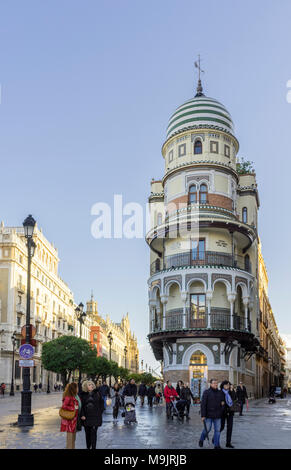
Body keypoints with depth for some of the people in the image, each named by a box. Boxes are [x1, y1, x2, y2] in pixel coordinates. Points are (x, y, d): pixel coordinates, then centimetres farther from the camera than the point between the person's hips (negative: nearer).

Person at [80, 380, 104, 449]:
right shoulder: (82, 395, 1)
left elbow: (101, 403, 6)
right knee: (87, 433, 11)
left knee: (93, 432, -7)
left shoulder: (97, 393, 2)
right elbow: (81, 406, 0)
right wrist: (82, 415, -8)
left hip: (95, 417, -1)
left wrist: (100, 413, 0)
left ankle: (93, 447, -2)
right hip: (86, 417, 1)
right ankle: (88, 447, 26)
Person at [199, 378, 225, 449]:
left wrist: (223, 402, 0)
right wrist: (203, 415, -14)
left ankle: (216, 445, 14)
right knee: (207, 429, 4)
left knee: (217, 430, 4)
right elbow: (203, 404, -9)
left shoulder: (220, 392, 9)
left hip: (218, 415, 4)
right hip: (209, 415, -4)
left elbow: (223, 400, 25)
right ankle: (201, 440, 29)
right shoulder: (206, 392, -6)